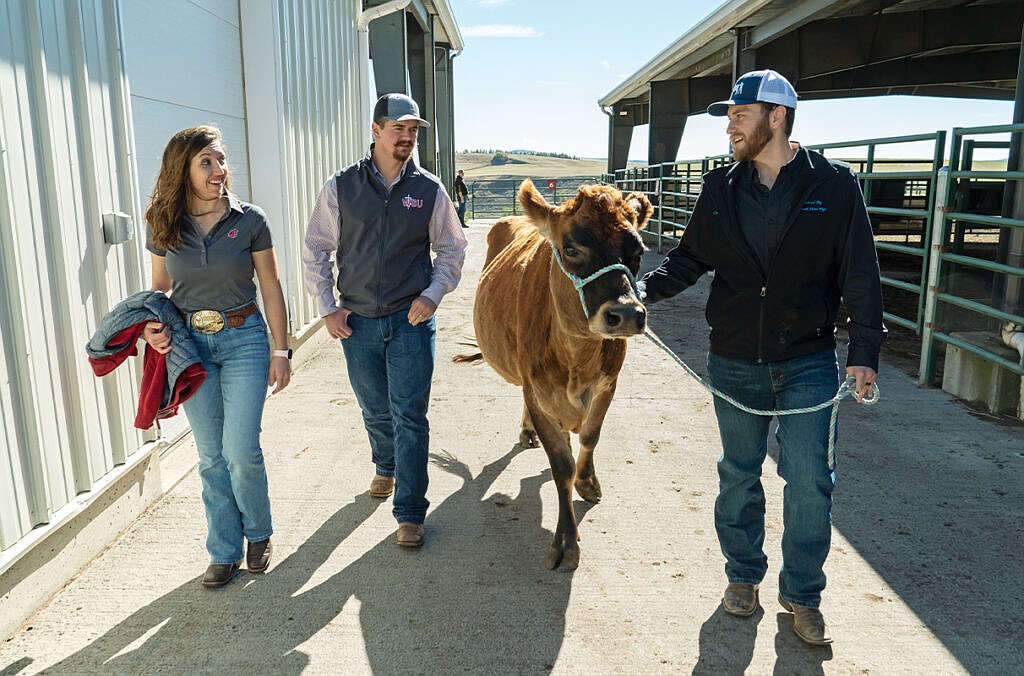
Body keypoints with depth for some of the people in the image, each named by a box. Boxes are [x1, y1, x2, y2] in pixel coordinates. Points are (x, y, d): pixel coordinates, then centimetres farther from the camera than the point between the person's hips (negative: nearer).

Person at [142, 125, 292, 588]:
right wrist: (153, 324, -9)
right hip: (190, 343, 2)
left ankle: (258, 533, 23)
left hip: (244, 340, -2)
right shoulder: (164, 227, 1)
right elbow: (160, 288, 12)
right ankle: (225, 551, 24)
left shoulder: (249, 220, -6)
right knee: (211, 456, 9)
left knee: (241, 451, -6)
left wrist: (281, 351, -3)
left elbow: (271, 289, -1)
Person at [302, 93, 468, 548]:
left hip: (411, 321, -1)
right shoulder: (341, 187, 0)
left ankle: (409, 514, 9)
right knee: (375, 411, 17)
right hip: (356, 321, 2)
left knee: (409, 417, -2)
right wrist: (327, 307, 1)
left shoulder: (429, 190, 1)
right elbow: (315, 250, 6)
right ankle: (386, 468, 47)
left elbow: (451, 249, 9)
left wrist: (433, 294, -5)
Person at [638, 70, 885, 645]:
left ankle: (803, 595, 25)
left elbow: (860, 275, -3)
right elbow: (691, 259, 6)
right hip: (734, 364, 2)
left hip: (808, 364, -2)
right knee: (739, 476, 14)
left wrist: (865, 350, -8)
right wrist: (646, 288, -11)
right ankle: (743, 576, 35)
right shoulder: (722, 187, 3)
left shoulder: (834, 184, -4)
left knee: (810, 482, 3)